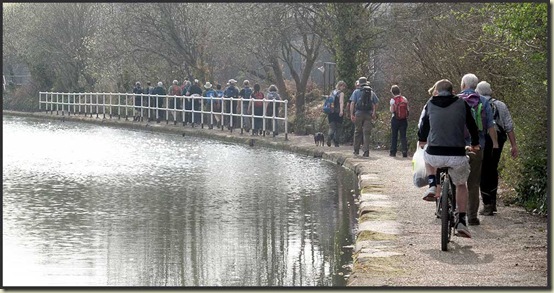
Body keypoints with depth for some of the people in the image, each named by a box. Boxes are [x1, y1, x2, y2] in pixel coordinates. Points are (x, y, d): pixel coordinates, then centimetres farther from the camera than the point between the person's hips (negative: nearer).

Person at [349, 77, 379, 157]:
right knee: (366, 133, 0)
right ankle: (366, 152, -7)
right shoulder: (371, 92, 9)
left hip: (358, 114, -1)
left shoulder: (356, 92, 3)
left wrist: (351, 114, -4)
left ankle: (356, 150, 17)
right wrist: (373, 113, 8)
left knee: (357, 132, 11)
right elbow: (374, 105, 4)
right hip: (368, 114, 1)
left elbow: (352, 103, -4)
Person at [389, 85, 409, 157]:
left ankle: (393, 152, 10)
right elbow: (408, 109, 2)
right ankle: (405, 152, -6)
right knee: (403, 136, 4)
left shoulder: (393, 100, -8)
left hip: (395, 119, -2)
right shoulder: (404, 99, 2)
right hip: (404, 119, 2)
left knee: (394, 136, 8)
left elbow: (392, 110, -10)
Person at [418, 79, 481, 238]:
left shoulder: (430, 104, 8)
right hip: (457, 156, 0)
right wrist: (475, 144, 36)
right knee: (461, 185, 24)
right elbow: (472, 126, 16)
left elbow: (423, 124, 23)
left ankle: (432, 186, 17)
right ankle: (461, 222, 15)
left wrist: (422, 140, 45)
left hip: (435, 155, 0)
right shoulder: (462, 104, 6)